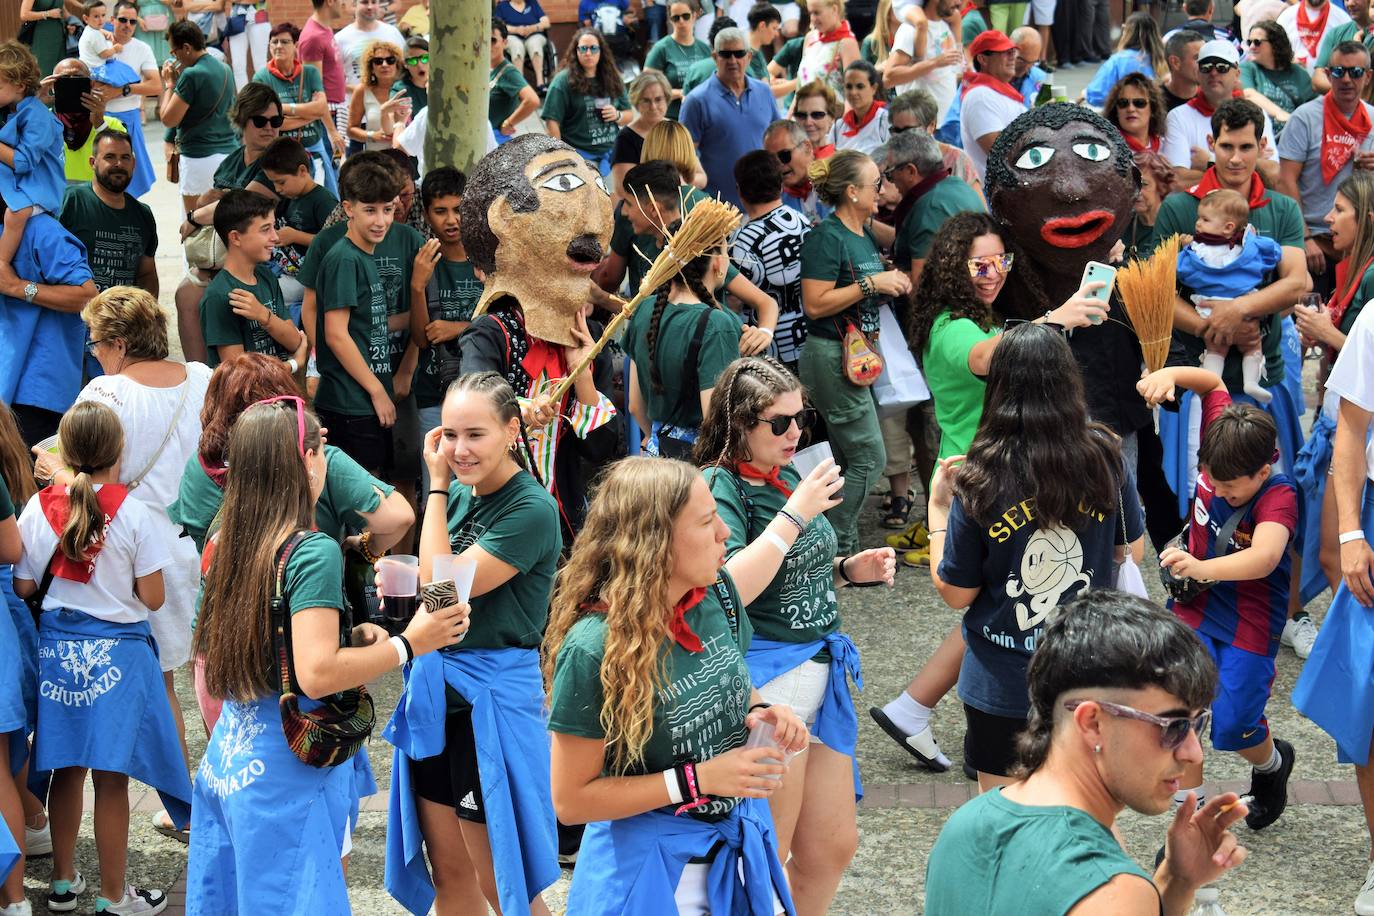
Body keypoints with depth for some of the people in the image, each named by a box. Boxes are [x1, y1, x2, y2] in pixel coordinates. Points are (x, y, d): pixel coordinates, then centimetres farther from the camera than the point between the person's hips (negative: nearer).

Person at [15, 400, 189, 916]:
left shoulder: (39, 508, -4)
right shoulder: (131, 512, -13)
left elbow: (23, 587, 1)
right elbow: (152, 598, -11)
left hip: (58, 646, 4)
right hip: (118, 649, -4)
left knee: (66, 769, 16)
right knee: (111, 778, 3)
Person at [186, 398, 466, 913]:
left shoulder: (228, 546, 6)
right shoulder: (313, 553, -17)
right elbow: (317, 674, -25)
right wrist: (407, 645, -16)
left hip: (226, 757, 8)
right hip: (288, 767, -8)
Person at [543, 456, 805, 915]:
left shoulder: (716, 592, -8)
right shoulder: (595, 649, -25)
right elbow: (572, 799, -19)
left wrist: (761, 711, -9)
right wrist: (698, 779, -24)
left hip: (741, 841, 6)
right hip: (651, 862, -6)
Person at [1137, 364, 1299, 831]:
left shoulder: (1277, 497, -26)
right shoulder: (1220, 456, -11)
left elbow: (1264, 559, -46)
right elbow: (1213, 382, 2)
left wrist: (1201, 567, -63)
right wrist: (1169, 375, -20)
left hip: (1248, 623, -4)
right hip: (1194, 608, 5)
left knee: (1232, 727, -4)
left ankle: (1271, 762, 33)